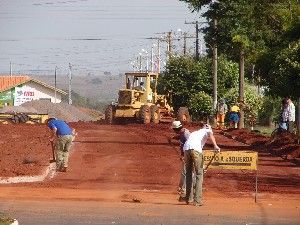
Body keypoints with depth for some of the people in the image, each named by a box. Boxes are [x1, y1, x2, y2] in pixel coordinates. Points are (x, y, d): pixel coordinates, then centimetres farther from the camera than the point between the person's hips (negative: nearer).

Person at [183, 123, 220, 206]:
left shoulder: (193, 133, 40)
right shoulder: (206, 130, 23)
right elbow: (210, 134, -2)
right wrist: (215, 145, -18)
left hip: (186, 148, 5)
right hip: (196, 149, -5)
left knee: (189, 173, 18)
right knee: (199, 174, 0)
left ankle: (189, 198, 20)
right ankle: (197, 200, -7)